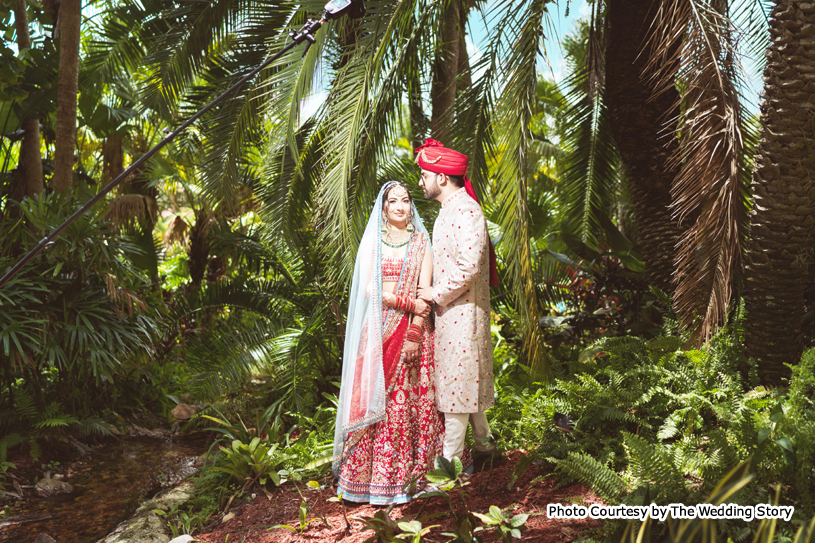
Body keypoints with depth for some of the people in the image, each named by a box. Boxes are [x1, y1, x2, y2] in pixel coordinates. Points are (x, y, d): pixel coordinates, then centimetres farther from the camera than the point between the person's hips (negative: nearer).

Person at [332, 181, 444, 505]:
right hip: (378, 331, 0)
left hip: (413, 330, 1)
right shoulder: (372, 242, 8)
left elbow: (425, 292, 0)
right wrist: (409, 303, -10)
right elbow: (369, 290, -3)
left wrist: (414, 334, -11)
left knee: (411, 402, -1)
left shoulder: (421, 242, 9)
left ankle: (408, 473, 8)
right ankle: (373, 476, 5)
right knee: (375, 400, -3)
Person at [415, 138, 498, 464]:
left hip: (460, 312, -10)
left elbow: (469, 266, -26)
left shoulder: (464, 210, -17)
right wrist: (437, 293, 13)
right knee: (466, 380, 17)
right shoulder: (449, 209, 16)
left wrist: (438, 294, -17)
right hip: (450, 311, 10)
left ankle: (452, 458, 4)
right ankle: (483, 443, 29)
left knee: (456, 381, -4)